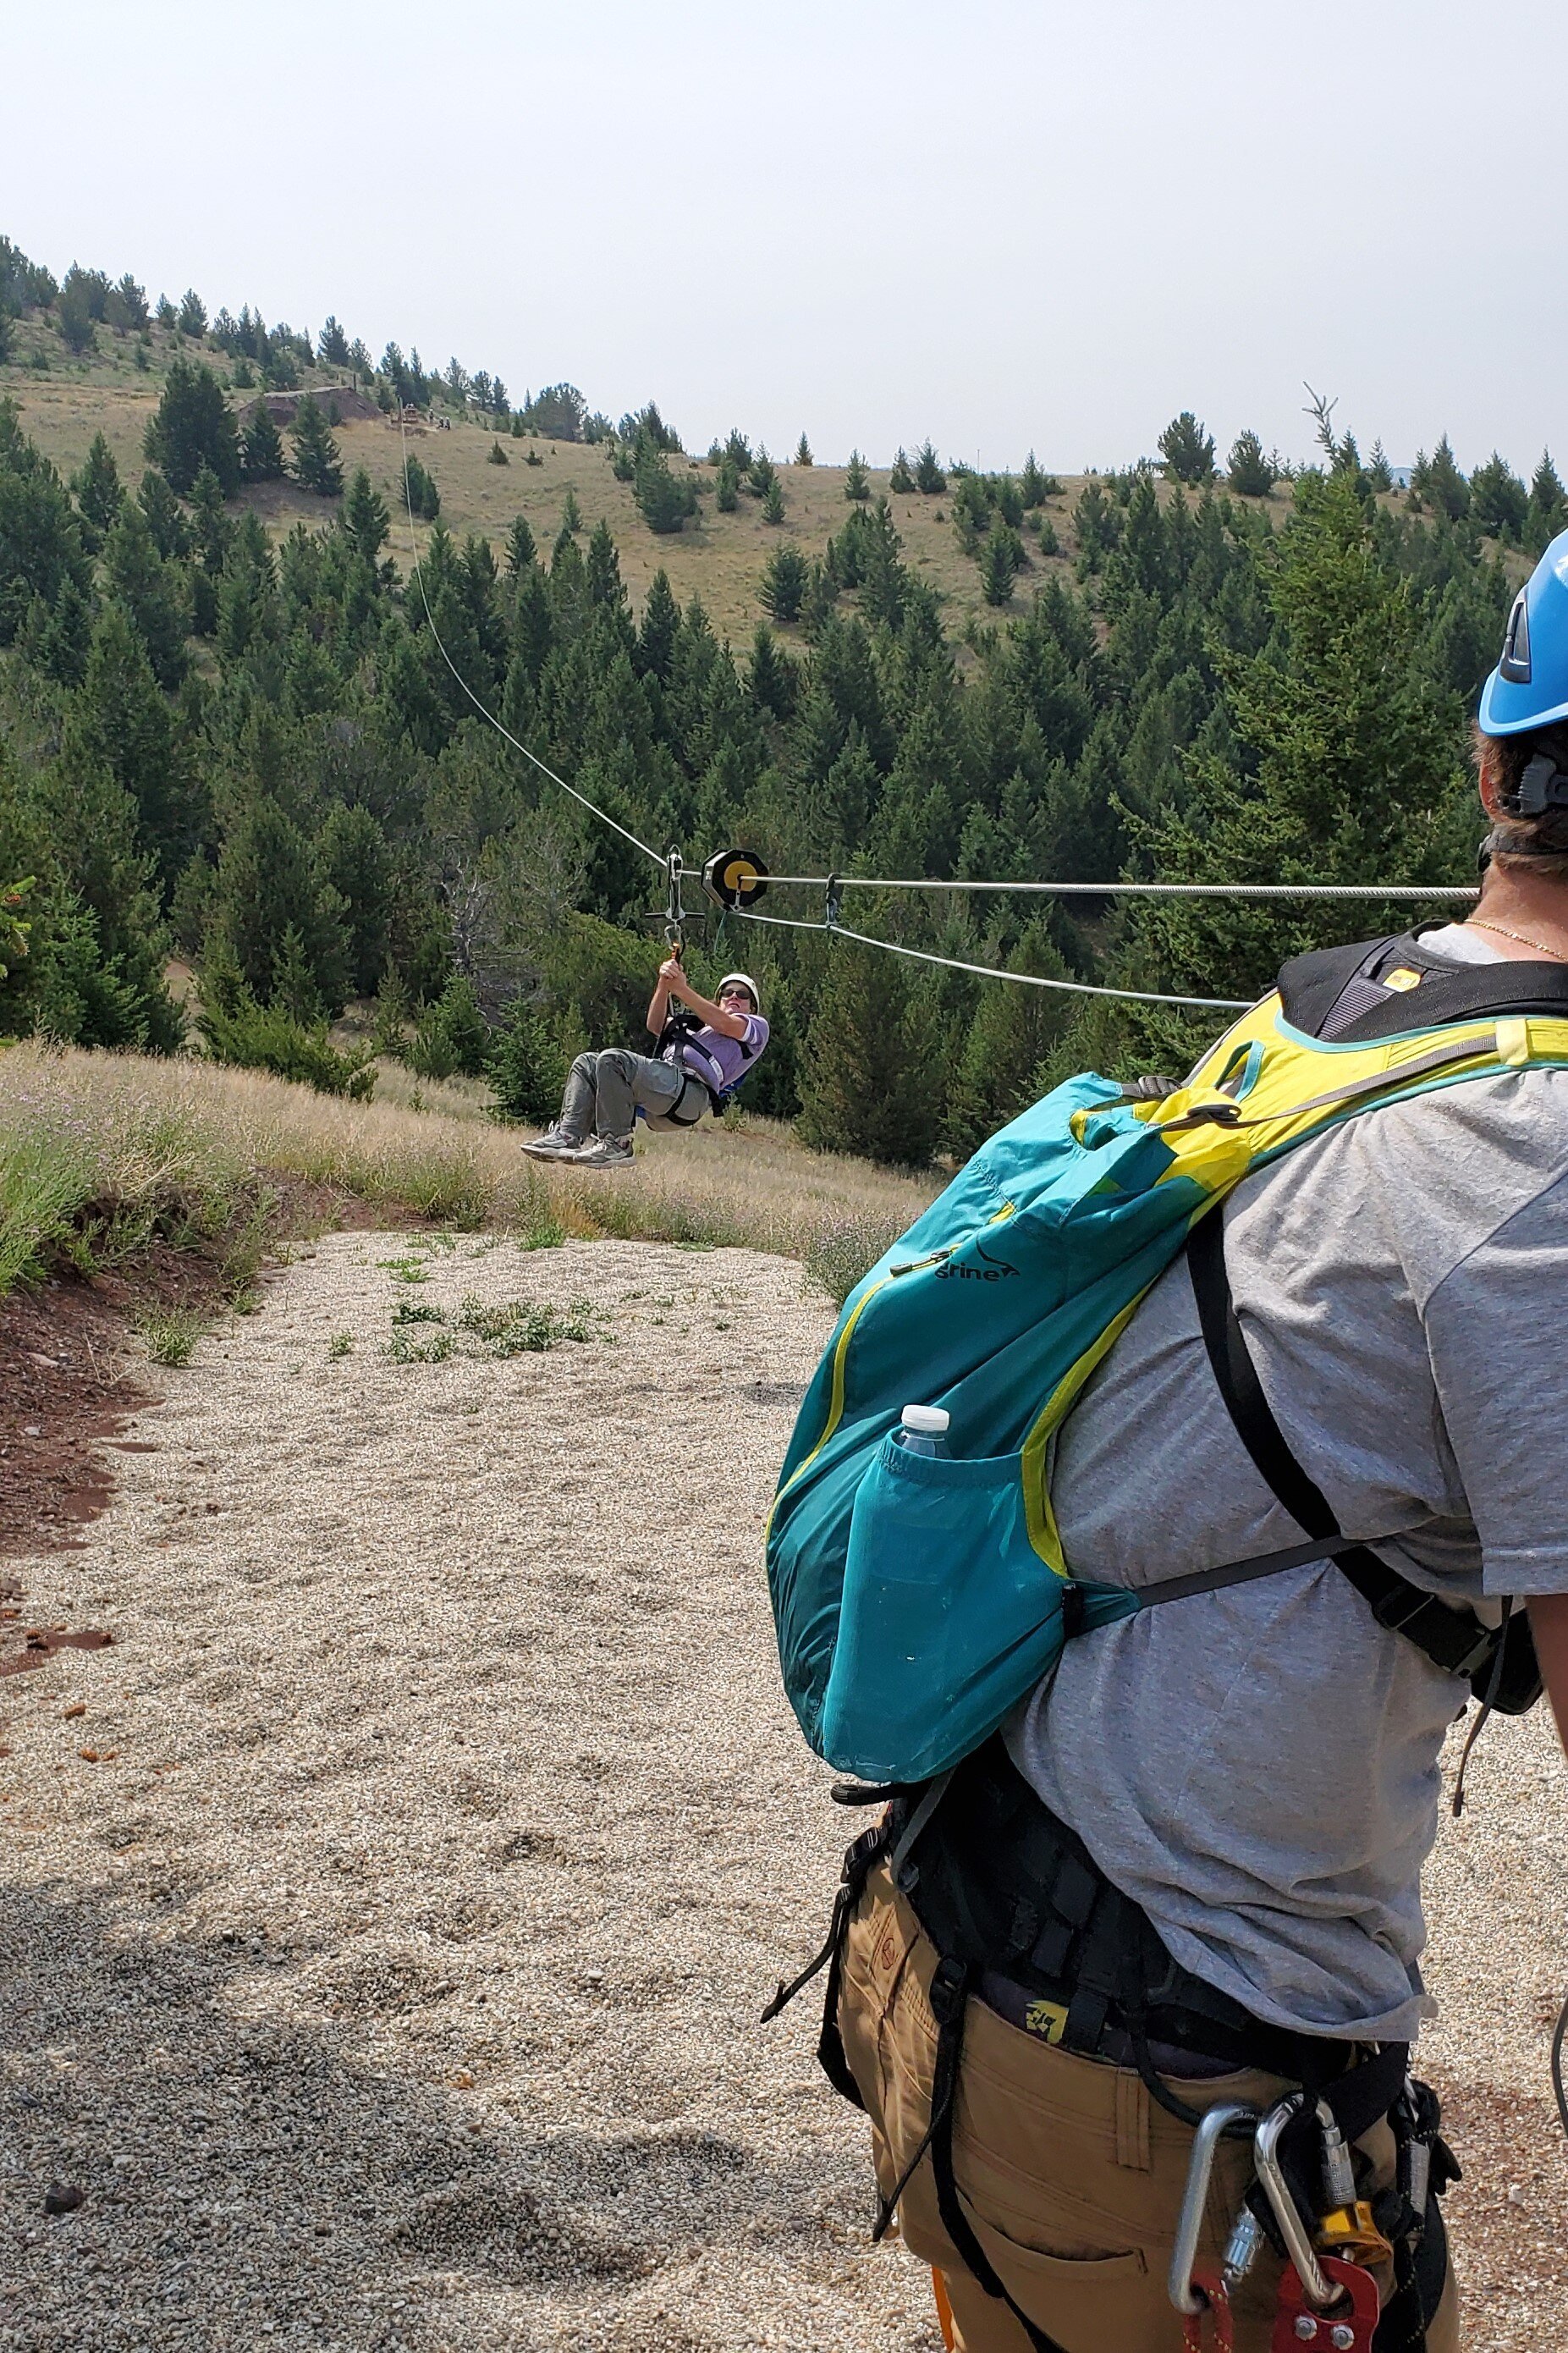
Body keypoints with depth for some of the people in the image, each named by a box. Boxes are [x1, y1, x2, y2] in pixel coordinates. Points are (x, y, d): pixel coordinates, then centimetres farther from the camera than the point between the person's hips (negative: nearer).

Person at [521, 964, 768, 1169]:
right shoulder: (694, 1026, 42)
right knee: (587, 1063, 1)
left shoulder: (756, 1026, 20)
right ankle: (568, 1137, -15)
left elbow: (724, 1024, -3)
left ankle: (616, 1146, -26)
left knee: (612, 1059, -26)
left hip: (692, 1090, -8)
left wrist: (682, 989, -5)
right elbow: (656, 1026, 26)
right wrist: (664, 985, 10)